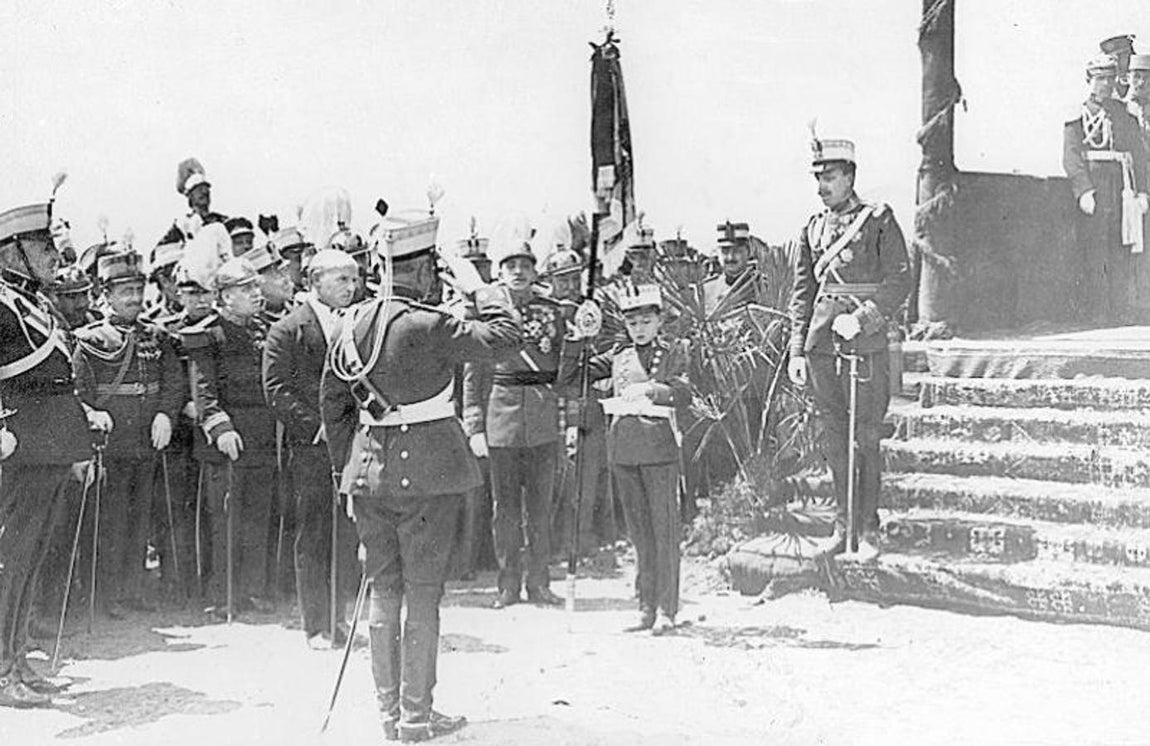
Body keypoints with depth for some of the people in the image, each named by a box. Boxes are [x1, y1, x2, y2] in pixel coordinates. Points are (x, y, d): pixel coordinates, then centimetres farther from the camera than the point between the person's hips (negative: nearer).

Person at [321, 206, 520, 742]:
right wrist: (477, 289, -4)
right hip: (427, 472, -6)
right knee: (423, 593, 2)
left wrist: (346, 468, 19)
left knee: (383, 591, 14)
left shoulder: (353, 323, 5)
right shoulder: (426, 326, -17)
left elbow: (333, 401, 11)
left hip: (369, 470, 6)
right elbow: (504, 337, -17)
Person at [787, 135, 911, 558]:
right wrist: (797, 352, 8)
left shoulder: (879, 222, 0)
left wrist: (862, 318, -17)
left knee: (865, 438, -1)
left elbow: (900, 282, -6)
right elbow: (801, 295, 14)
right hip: (821, 345, 4)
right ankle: (843, 521, 20)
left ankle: (868, 528, 8)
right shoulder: (812, 230, 13)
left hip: (865, 344, -4)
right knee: (833, 437, 9)